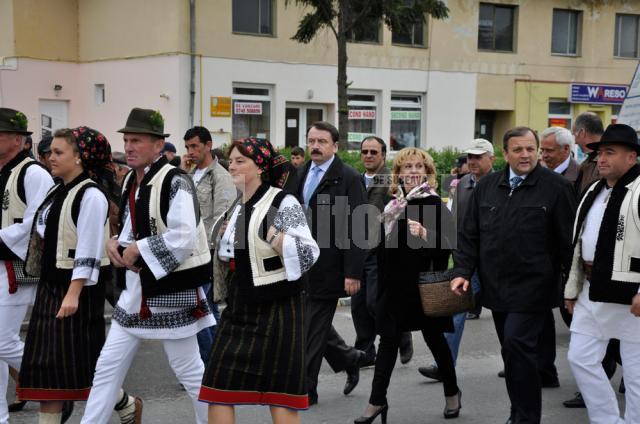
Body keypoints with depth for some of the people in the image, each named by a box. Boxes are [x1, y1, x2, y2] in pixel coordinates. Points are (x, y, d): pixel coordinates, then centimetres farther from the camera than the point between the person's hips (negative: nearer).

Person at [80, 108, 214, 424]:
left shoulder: (175, 183, -17)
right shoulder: (130, 181, 9)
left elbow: (184, 238, -25)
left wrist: (137, 250, -18)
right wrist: (116, 244, -1)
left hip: (170, 293, -8)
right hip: (135, 291, 8)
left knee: (190, 371, 5)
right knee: (107, 366, 9)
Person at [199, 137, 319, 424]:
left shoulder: (283, 204, -10)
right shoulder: (236, 208, 13)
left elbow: (308, 255, -19)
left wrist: (271, 234, -24)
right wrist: (225, 237, 9)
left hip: (276, 310, -7)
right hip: (239, 309, 7)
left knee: (280, 393, 1)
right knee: (218, 389, 4)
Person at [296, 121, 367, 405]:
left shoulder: (348, 178, -10)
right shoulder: (301, 174, 11)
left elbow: (357, 228, -13)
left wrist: (353, 273, -17)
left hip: (327, 267, -7)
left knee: (313, 329, -1)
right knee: (313, 324, 15)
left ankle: (305, 390, 10)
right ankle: (349, 359, 36)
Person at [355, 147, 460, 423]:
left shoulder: (433, 203, -9)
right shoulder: (392, 203, 7)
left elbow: (448, 243, -16)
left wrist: (425, 234, -31)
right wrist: (382, 282, 14)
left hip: (424, 285, -5)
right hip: (394, 284, 5)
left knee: (434, 339, 9)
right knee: (388, 340, 5)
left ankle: (452, 393, 28)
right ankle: (377, 401, 9)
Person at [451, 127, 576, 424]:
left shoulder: (555, 187, -6)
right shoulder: (486, 187, 9)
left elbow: (568, 240, -6)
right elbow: (470, 234, 12)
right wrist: (463, 271, 2)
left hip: (532, 288, -5)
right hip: (497, 287, 5)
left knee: (517, 345, -13)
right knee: (513, 351, 13)